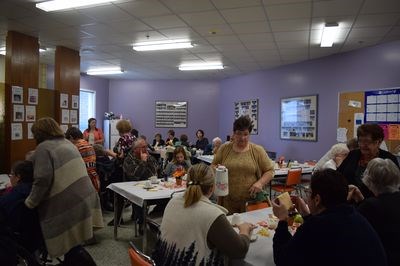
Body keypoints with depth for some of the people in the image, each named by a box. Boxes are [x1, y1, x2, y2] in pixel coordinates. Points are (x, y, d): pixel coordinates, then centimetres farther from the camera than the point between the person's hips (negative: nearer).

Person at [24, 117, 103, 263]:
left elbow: (43, 179, -18)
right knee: (70, 242, 20)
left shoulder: (43, 148, -7)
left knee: (71, 244, 2)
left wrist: (30, 202, -5)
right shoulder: (67, 143, 19)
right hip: (84, 197, 9)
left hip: (67, 203, -8)